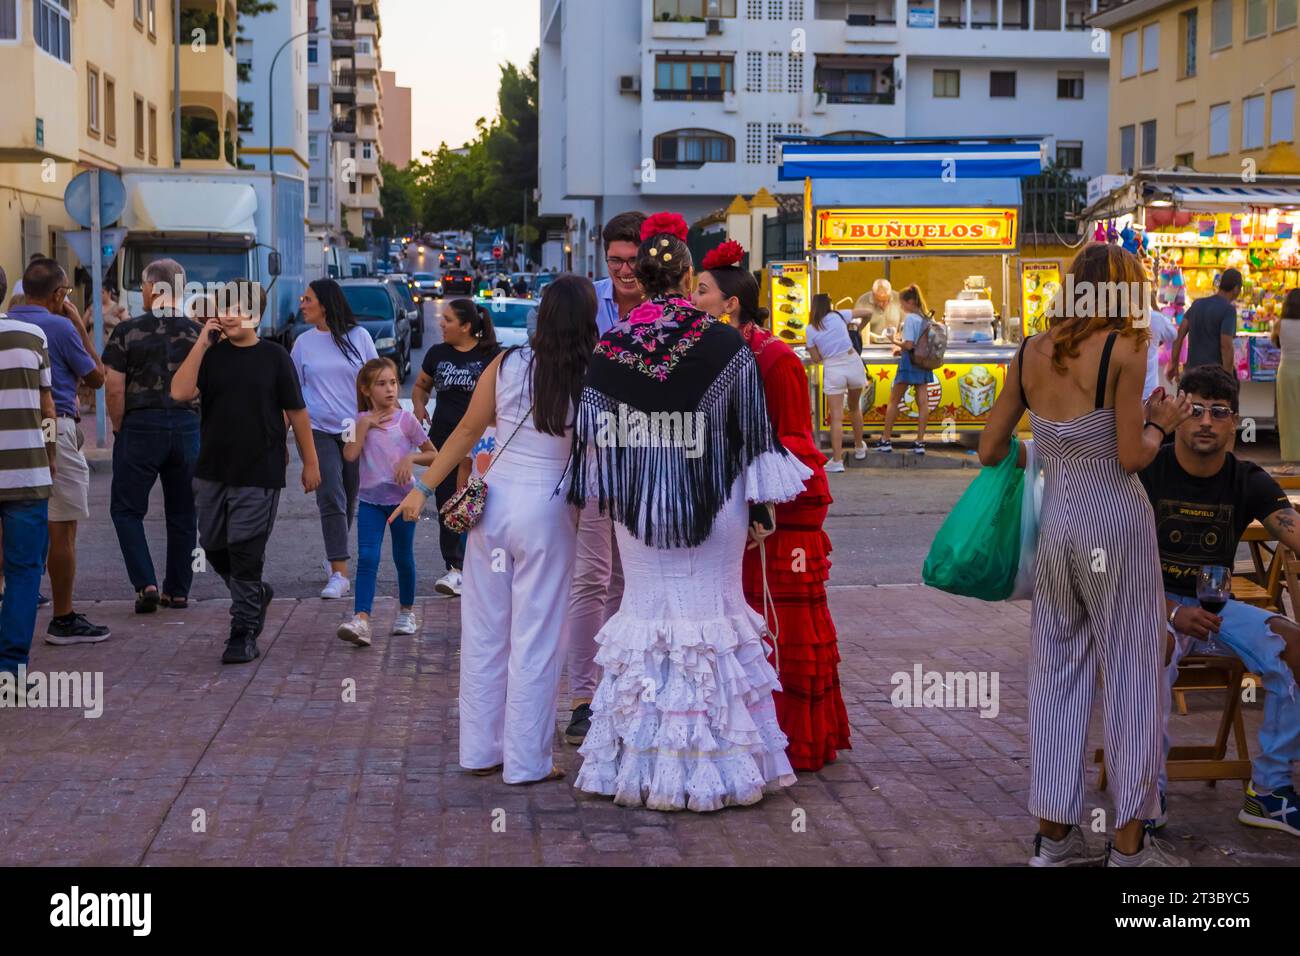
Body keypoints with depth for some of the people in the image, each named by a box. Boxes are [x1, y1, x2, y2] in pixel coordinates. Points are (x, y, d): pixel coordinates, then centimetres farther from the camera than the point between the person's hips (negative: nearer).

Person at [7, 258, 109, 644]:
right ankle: (64, 621, 3)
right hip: (54, 427, -7)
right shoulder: (60, 327, -10)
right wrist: (81, 329, 6)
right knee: (61, 529, -1)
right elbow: (96, 377, 0)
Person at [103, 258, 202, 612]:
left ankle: (146, 584, -5)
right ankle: (178, 590, 17)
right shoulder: (198, 332, 2)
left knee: (126, 509, 8)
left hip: (140, 427, -3)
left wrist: (118, 428, 3)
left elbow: (115, 388, -8)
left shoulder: (128, 331, -7)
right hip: (187, 426, 3)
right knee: (182, 513, 12)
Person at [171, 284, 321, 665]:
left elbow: (296, 411, 3)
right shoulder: (210, 355, 5)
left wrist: (310, 463, 3)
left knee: (245, 553, -4)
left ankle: (244, 634, 5)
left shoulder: (274, 357, -1)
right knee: (215, 548, 11)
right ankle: (257, 595, 36)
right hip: (212, 472, 4)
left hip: (259, 474, -4)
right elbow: (180, 392, -12)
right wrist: (202, 343, -13)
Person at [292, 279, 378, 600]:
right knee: (331, 498, -11)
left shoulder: (358, 336, 2)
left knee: (349, 499, 10)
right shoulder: (304, 342, 5)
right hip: (319, 430, 0)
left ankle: (336, 558, 30)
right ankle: (339, 573, -15)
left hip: (356, 430, 0)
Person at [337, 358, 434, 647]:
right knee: (367, 557, -12)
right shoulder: (362, 421, 3)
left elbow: (433, 455, 2)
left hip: (402, 497, -1)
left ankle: (406, 611, 30)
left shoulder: (406, 419, -1)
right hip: (371, 499, 1)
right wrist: (365, 424, -13)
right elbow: (350, 455, -13)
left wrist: (411, 458, -15)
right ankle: (361, 619, -22)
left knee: (403, 557, 10)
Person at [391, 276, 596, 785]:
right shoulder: (589, 381, -10)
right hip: (547, 511, -4)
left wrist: (423, 488, 10)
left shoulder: (507, 364, -1)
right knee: (535, 641, 6)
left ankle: (480, 749, 22)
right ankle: (526, 760, 12)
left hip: (494, 500, 4)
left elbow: (466, 431, 3)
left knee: (484, 633, 13)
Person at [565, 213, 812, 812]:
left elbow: (595, 437, 2)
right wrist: (761, 509, 4)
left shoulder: (610, 349, -3)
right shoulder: (725, 345, -7)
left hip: (638, 506, 2)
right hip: (712, 504, -1)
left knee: (645, 611, 11)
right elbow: (752, 431, -4)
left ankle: (640, 764, 15)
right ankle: (717, 762, 10)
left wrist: (605, 496, 15)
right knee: (715, 612, 6)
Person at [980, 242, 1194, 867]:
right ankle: (1129, 844, 8)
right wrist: (1161, 422, 7)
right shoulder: (1123, 349, -11)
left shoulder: (1029, 355, 4)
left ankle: (1053, 837, 16)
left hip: (1054, 524, 5)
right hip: (1116, 522, -5)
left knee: (1057, 675, 11)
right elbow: (1132, 457, -12)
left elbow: (989, 450, 6)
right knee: (1131, 675, 4)